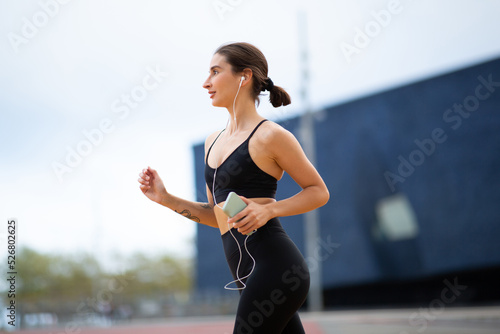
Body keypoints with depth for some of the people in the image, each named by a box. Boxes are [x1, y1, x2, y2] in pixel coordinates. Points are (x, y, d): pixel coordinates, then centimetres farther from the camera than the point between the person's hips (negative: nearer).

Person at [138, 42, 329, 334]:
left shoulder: (269, 135, -6)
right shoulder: (214, 142, 18)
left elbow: (319, 191, 0)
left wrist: (269, 209, -14)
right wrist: (166, 198, 12)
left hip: (274, 266, -8)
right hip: (253, 276, 8)